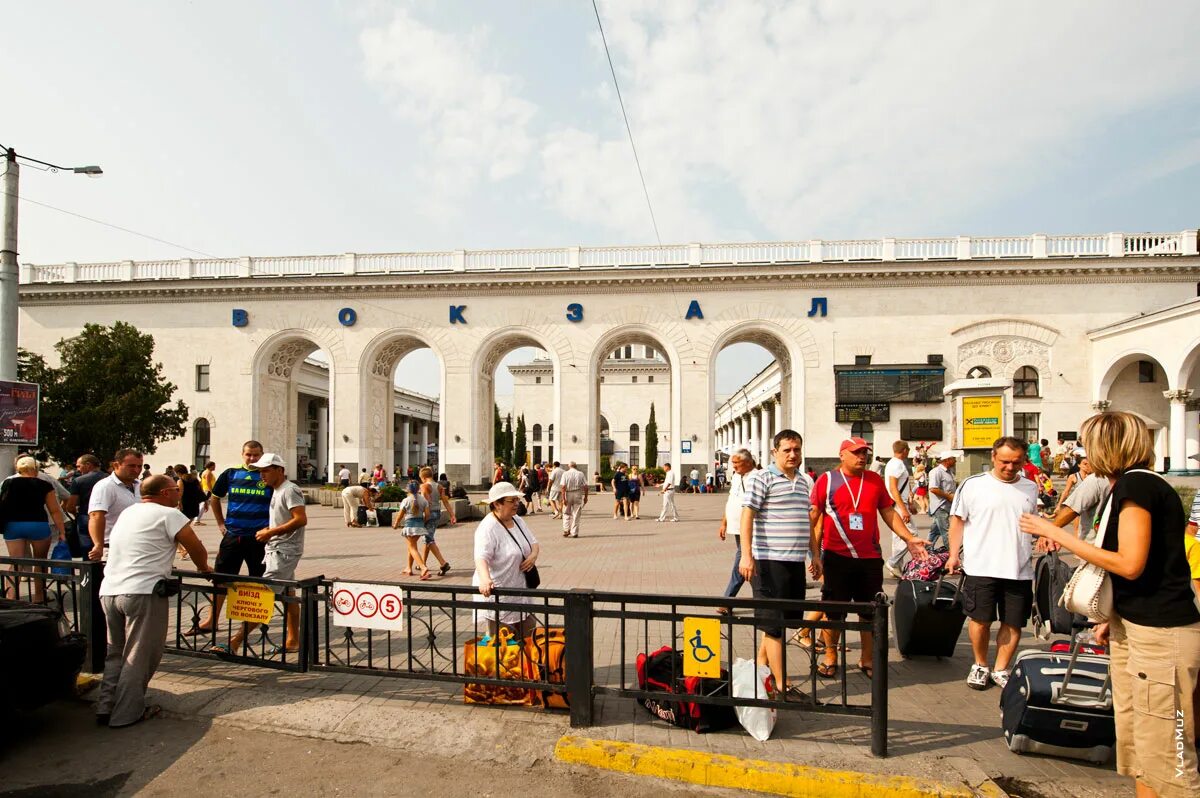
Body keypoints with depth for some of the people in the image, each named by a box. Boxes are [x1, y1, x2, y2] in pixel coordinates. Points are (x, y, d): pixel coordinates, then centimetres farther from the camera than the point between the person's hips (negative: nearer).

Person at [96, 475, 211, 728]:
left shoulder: (127, 512, 19)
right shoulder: (169, 515, -5)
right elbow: (197, 549, -4)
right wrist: (204, 568, 14)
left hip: (109, 591, 8)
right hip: (143, 593, -8)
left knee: (116, 653, 20)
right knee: (139, 657, 4)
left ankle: (106, 708, 21)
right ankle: (126, 714, 8)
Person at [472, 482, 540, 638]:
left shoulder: (517, 520, 8)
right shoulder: (488, 528, -18)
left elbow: (534, 543, 17)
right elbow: (481, 558, -30)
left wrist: (534, 555, -6)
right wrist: (485, 579, -48)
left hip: (520, 591, 8)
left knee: (527, 637, 14)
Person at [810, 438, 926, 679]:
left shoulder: (875, 480, 7)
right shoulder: (826, 480, -5)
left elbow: (888, 512, 15)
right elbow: (813, 519, -5)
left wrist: (909, 538, 5)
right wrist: (815, 555, -9)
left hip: (870, 557, 3)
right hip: (837, 557, -3)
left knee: (871, 611, 11)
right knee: (834, 610, 6)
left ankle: (867, 660, 26)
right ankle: (830, 657, 23)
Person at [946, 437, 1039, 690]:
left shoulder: (1030, 488, 10)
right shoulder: (973, 485, -3)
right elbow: (957, 520, 1)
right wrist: (954, 554, -4)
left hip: (1020, 570, 4)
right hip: (981, 567, -3)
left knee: (1013, 623, 7)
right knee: (981, 620, 3)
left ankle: (1000, 670, 23)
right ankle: (980, 665, 23)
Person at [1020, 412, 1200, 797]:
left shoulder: (1136, 484, -16)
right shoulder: (1130, 485, 13)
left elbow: (1130, 565, -21)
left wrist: (1055, 534, -16)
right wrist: (1114, 616, 18)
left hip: (1161, 634, -10)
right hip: (1132, 627, 10)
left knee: (1163, 752, -3)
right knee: (1133, 742, 16)